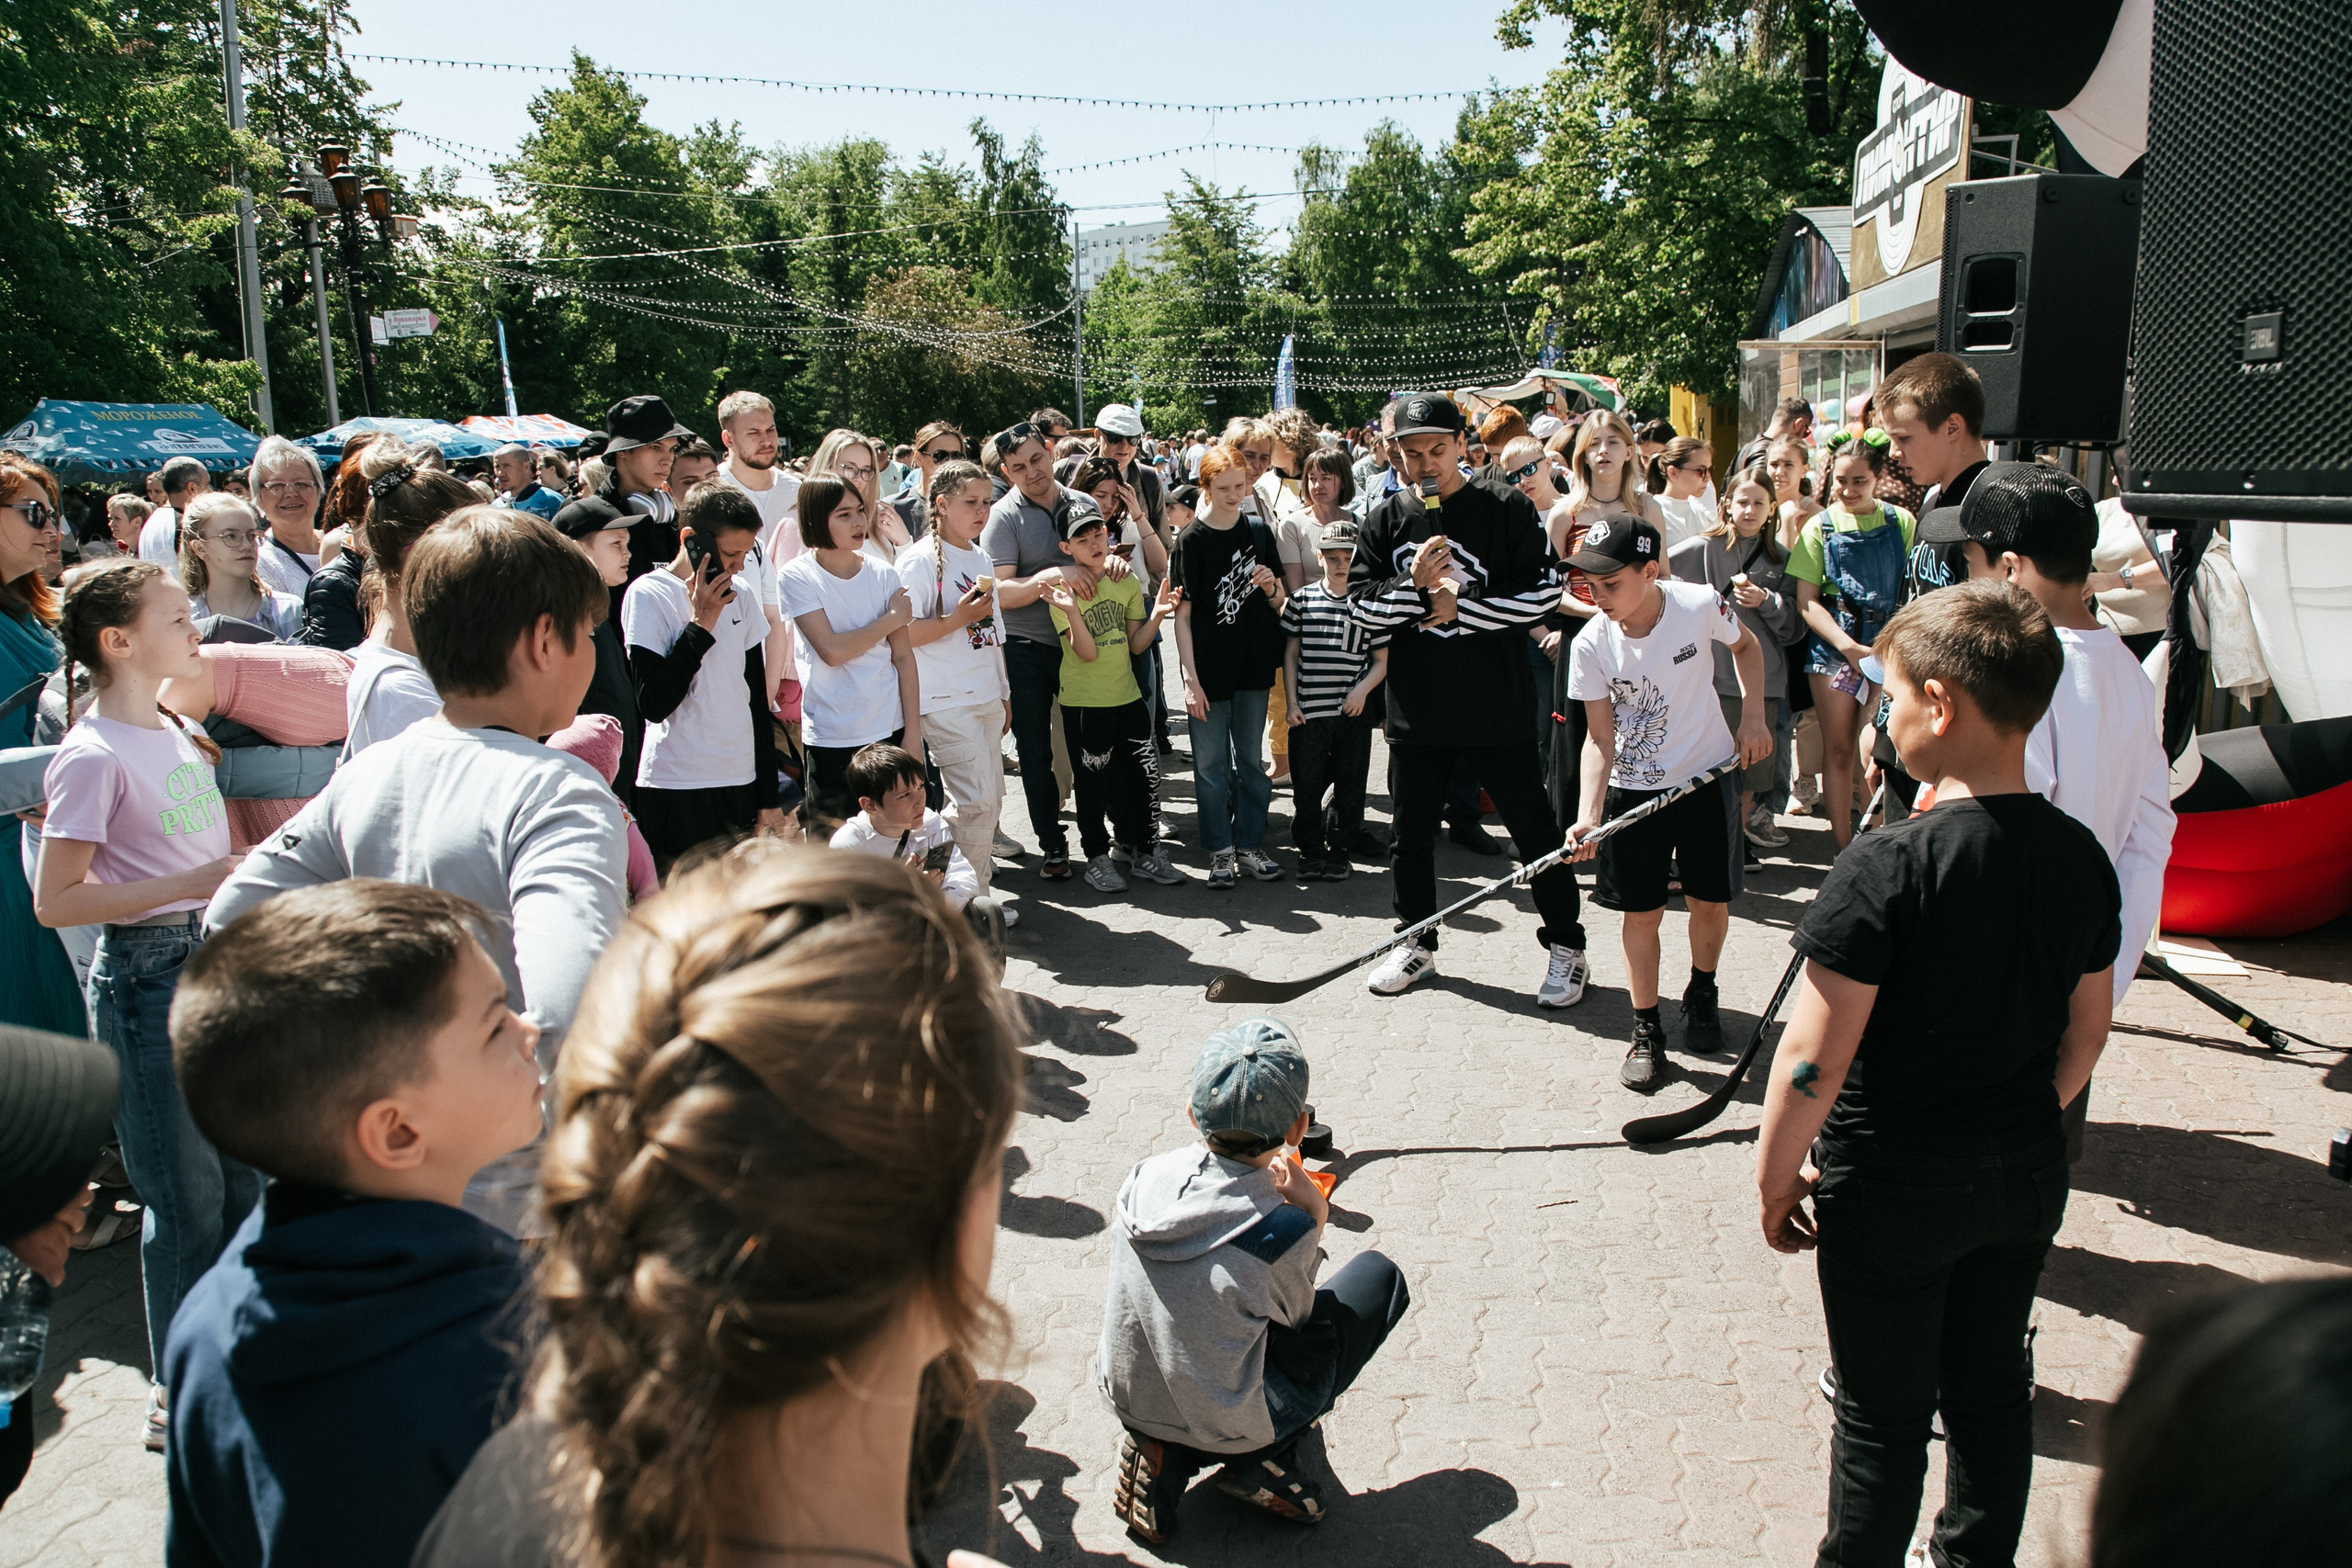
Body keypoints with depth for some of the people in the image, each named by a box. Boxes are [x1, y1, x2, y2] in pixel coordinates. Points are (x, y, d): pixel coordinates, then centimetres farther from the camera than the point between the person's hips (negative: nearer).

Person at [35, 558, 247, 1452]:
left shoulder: (178, 733, 10)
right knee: (187, 1199, 2)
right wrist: (190, 885, -22)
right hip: (145, 975, -8)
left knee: (244, 1178, 14)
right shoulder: (93, 756, -14)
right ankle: (179, 1396, 19)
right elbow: (55, 901, -17)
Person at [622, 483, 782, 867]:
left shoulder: (743, 593, 9)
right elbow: (654, 704, -16)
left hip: (742, 781, 5)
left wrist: (769, 797, 13)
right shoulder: (648, 594, -8)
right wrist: (701, 624, -14)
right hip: (674, 789, -5)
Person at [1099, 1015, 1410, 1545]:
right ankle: (1264, 1462, 8)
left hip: (1127, 1404, 5)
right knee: (1378, 1275, 8)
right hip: (1223, 1432, -5)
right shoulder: (1283, 1231, -26)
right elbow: (1295, 1313, -5)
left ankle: (1159, 1455, 14)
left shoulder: (1143, 1177, -11)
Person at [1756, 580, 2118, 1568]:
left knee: (1883, 1416, 11)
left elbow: (1814, 1058, -22)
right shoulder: (2080, 859, -5)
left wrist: (1775, 1181, -9)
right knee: (1992, 1391, 22)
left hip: (1892, 1189, -6)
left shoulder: (1886, 867, -25)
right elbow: (2086, 1032, 7)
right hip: (2027, 1175, 6)